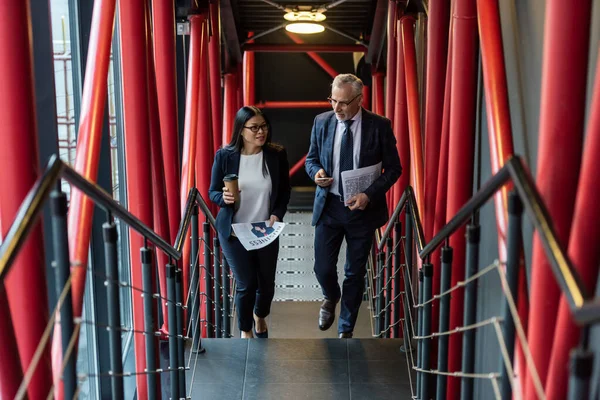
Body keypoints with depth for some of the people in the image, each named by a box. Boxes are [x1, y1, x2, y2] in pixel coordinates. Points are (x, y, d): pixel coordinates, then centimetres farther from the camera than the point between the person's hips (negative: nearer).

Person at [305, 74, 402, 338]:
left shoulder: (379, 126, -9)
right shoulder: (322, 122, -1)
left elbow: (393, 168, -4)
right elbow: (311, 159, 10)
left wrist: (369, 195, -19)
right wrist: (316, 172, -14)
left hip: (362, 208, -1)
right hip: (328, 206, 2)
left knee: (355, 273, 9)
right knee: (323, 268, 2)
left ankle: (346, 330, 28)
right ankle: (331, 297, 40)